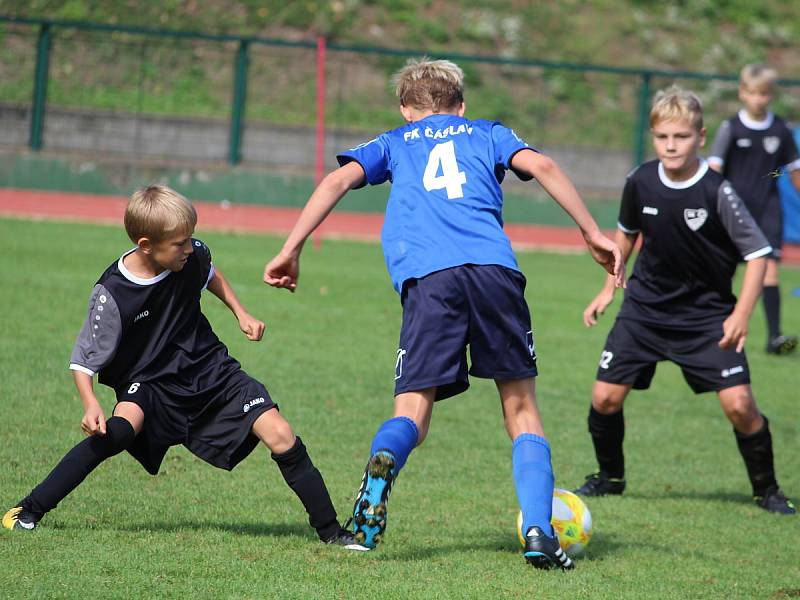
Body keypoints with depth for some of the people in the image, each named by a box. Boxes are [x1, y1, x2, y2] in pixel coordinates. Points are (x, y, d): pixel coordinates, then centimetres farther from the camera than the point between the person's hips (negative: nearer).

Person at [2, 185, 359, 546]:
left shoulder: (191, 256, -8)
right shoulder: (112, 295, -21)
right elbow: (83, 360, -15)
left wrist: (241, 314, 10)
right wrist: (90, 405, -32)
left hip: (211, 370, 4)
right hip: (150, 384, -4)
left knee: (281, 436, -14)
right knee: (118, 431, -35)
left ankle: (331, 531, 1)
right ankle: (29, 510, -24)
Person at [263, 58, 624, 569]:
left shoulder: (394, 143, 28)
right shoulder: (488, 134, 27)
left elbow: (339, 179, 12)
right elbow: (542, 166, 9)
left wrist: (292, 250, 11)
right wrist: (594, 235, 11)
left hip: (427, 278, 0)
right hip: (495, 268, 0)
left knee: (413, 409, 0)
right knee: (521, 407, 10)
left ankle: (383, 462, -36)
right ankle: (538, 531, -6)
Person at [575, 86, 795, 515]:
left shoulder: (717, 192, -18)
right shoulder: (640, 182, -7)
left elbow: (758, 252, -13)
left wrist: (741, 314, -21)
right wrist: (609, 288, 13)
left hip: (707, 314, -3)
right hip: (645, 307, 3)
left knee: (738, 403, -14)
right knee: (605, 397, -4)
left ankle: (767, 490, 6)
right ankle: (610, 477, 22)